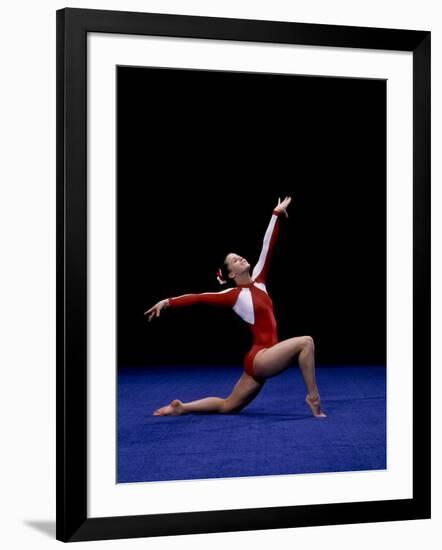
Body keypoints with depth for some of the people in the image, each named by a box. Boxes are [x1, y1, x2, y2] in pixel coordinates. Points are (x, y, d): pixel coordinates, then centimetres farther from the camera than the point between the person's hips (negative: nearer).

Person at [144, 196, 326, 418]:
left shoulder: (257, 282, 12)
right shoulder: (234, 295, -6)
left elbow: (267, 248, 13)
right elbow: (200, 298, -9)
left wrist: (276, 215, 17)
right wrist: (168, 302, -16)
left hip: (261, 360, 8)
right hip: (259, 359, -8)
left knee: (227, 406, 15)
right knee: (306, 342, -21)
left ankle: (181, 407, 19)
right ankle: (313, 397, -17)